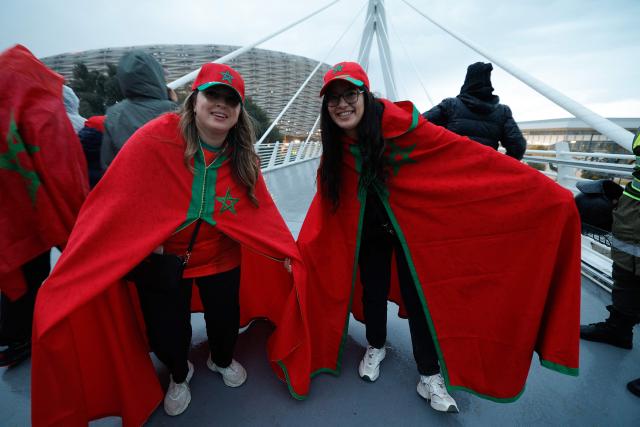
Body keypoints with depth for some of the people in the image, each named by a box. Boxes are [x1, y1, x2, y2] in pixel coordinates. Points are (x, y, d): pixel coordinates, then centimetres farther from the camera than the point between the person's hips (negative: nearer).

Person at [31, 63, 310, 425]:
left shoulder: (243, 157, -9)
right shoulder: (156, 138, -21)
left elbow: (262, 210, -5)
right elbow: (115, 201, -21)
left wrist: (285, 251, -7)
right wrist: (74, 269, -21)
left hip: (219, 259, 3)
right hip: (159, 261, -2)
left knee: (225, 320, 19)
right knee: (166, 332, 14)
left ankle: (222, 360, 57)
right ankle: (179, 375, 52)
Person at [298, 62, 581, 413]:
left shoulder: (400, 123, -23)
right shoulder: (334, 145, -8)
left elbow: (467, 155, -26)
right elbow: (327, 196, -3)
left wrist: (541, 190, -27)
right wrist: (305, 245, -10)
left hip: (412, 224, -3)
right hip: (367, 230, 4)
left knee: (418, 295, 2)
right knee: (373, 290, 14)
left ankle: (429, 376, 24)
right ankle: (376, 347, 42)